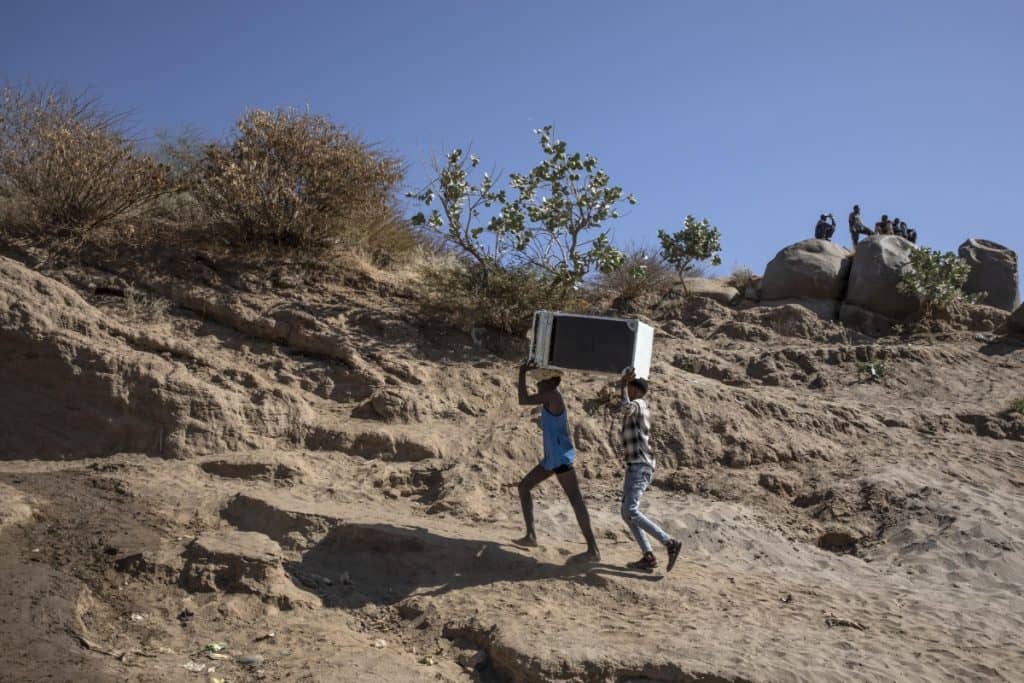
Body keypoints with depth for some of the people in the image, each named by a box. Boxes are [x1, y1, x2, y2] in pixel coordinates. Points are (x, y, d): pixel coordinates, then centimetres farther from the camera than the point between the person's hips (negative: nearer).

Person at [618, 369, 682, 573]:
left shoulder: (637, 404, -10)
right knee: (627, 513, 8)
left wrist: (623, 384, -21)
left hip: (640, 467, -10)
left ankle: (670, 543, -17)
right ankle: (648, 557, 7)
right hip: (635, 467, 10)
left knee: (631, 512, -19)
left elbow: (626, 409, -34)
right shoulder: (641, 407, 18)